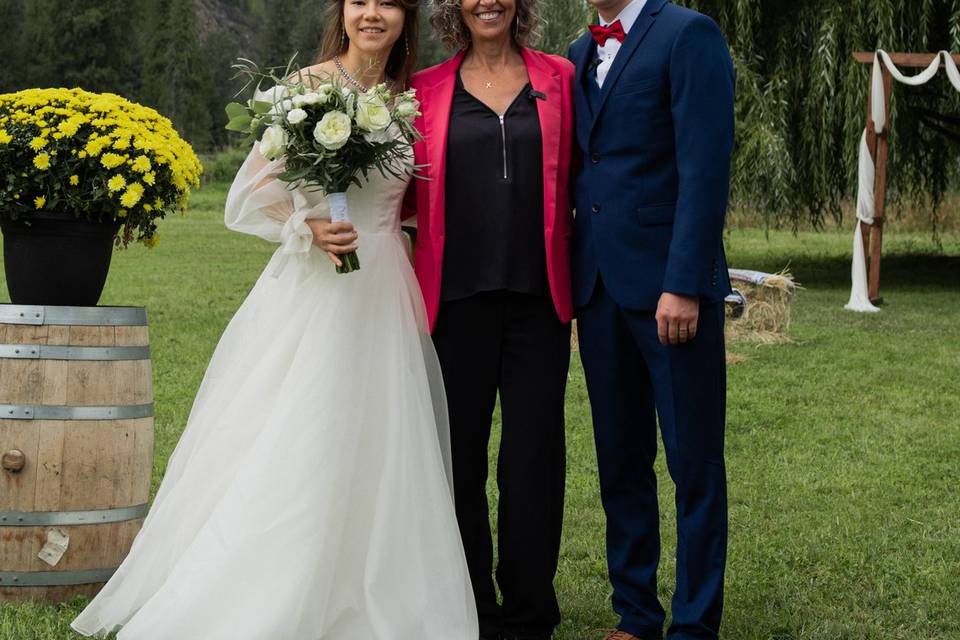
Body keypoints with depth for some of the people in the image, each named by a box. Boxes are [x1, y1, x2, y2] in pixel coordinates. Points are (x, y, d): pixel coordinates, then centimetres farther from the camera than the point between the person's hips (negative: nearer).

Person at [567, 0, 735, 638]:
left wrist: (683, 285, -19)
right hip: (600, 290, 7)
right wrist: (573, 284, 7)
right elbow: (578, 170, 16)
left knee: (695, 464, 2)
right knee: (620, 462, 12)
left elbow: (704, 167, -13)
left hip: (672, 288, -6)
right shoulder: (580, 54, 16)